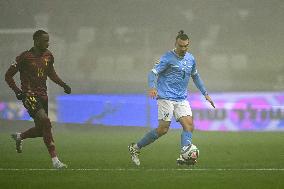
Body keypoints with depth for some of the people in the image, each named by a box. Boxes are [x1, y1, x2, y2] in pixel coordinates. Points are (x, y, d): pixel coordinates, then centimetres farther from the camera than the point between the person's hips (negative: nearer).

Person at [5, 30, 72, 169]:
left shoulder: (48, 56, 7)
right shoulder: (25, 57, -11)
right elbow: (8, 76, -5)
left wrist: (63, 85, 13)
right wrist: (17, 91, -17)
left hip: (42, 95, 7)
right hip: (29, 95, -7)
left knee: (41, 130, 9)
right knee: (45, 121, -24)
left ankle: (19, 137, 42)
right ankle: (54, 160, -23)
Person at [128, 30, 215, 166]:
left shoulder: (191, 59, 11)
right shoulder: (167, 58, -9)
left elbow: (195, 76, 27)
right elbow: (153, 73, -15)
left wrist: (205, 94, 25)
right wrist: (152, 87, -34)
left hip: (182, 99, 6)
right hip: (166, 97, -6)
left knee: (189, 125, -12)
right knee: (163, 129, -10)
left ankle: (183, 157, -18)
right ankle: (135, 148, 5)